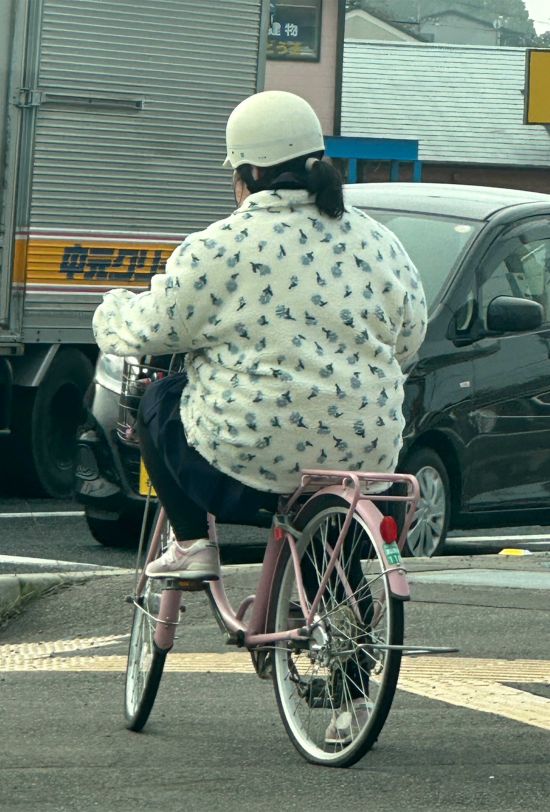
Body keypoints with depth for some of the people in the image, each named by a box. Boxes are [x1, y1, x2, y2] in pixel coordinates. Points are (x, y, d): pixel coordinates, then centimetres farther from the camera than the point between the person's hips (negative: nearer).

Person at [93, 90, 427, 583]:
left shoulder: (220, 248, -9)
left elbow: (143, 332, -2)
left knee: (160, 403, 23)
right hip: (365, 455, 4)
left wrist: (112, 310, 22)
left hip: (247, 460, -4)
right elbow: (410, 338, 17)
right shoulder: (381, 245, 6)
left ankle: (192, 545, 15)